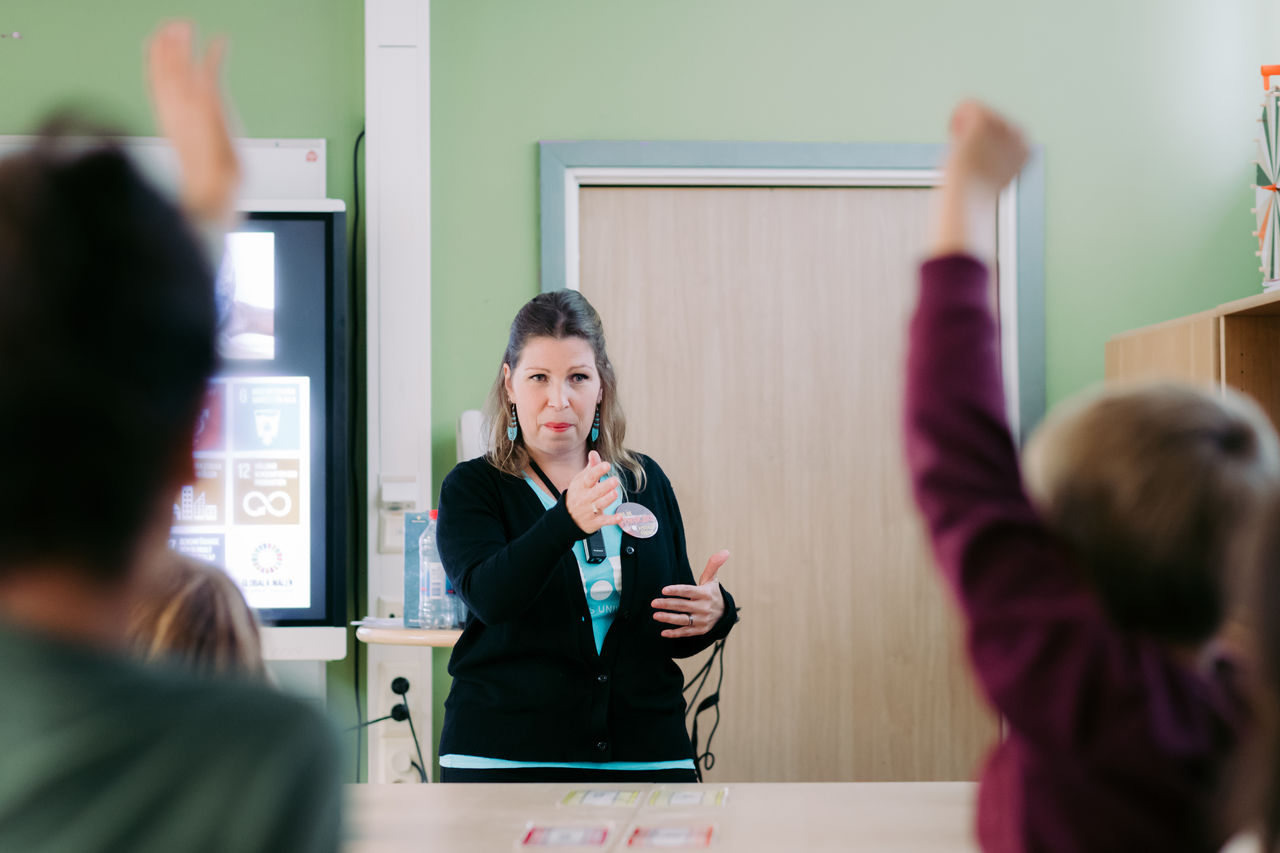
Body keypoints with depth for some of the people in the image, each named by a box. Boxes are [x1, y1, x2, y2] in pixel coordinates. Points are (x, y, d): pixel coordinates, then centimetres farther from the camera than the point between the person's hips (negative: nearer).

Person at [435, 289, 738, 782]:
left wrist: (712, 615, -7)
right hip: (506, 756, -3)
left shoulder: (647, 482, 11)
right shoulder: (472, 488, -1)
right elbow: (488, 597, -21)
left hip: (644, 756, 3)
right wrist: (567, 520, -37)